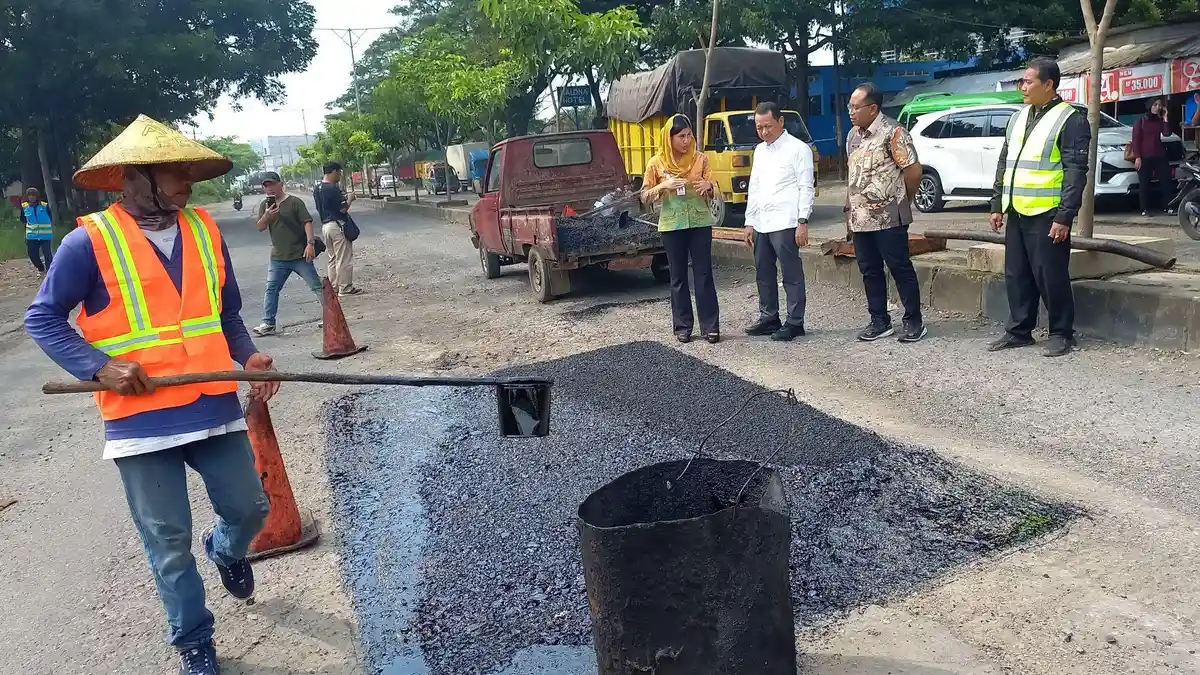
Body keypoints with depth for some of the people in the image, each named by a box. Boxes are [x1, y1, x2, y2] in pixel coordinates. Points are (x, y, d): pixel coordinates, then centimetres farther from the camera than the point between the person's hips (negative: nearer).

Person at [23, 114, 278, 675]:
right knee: (169, 541, 7)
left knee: (249, 507, 11)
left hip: (214, 406, 4)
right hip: (140, 416, -4)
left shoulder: (204, 230, 5)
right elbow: (42, 318, -2)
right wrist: (99, 366, -15)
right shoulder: (90, 241, -9)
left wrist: (248, 356, -2)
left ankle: (226, 550, 48)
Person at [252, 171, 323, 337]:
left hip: (299, 255, -5)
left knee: (316, 286, -2)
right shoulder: (265, 205, 10)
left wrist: (310, 243, -23)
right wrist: (266, 216, -16)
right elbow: (260, 228, 5)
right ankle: (268, 324, 11)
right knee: (271, 289, 5)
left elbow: (307, 222, -12)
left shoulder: (295, 202, -6)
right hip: (278, 257, 5)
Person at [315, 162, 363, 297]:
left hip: (325, 225, 9)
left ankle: (334, 287, 18)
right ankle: (345, 288, 2)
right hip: (337, 225, -9)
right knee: (344, 258, -1)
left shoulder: (318, 189, 10)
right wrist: (349, 199, 0)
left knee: (333, 258, 15)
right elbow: (343, 209, -19)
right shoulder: (333, 188, -18)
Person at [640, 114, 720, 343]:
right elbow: (645, 197, 0)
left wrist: (707, 185, -19)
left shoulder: (700, 158, 2)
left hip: (700, 223, 0)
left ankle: (710, 326, 4)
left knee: (704, 274, 0)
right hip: (672, 225, 0)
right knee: (678, 277, 6)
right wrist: (663, 186, -18)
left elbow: (712, 190, 4)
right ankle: (683, 326, 13)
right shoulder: (656, 163, -1)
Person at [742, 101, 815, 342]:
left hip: (785, 223, -7)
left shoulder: (798, 148, -4)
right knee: (763, 273, 12)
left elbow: (806, 187, -8)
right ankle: (769, 318, 23)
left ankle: (794, 322, 4)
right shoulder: (759, 151, 17)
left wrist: (802, 221, -15)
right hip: (761, 223, 7)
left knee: (791, 274, -2)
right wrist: (750, 222, 14)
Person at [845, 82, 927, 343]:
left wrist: (903, 202, 1)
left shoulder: (892, 132, -11)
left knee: (900, 269, 0)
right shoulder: (853, 135, 12)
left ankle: (914, 321, 10)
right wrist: (850, 209, 13)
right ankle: (879, 321, 20)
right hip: (859, 218, 7)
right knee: (869, 271, 11)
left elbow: (913, 170, -11)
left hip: (887, 217, -7)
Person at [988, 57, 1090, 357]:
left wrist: (1065, 217, -18)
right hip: (1017, 213, 7)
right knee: (1017, 276, 11)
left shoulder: (1070, 119, -8)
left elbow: (1075, 173, -13)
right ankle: (1019, 330, 21)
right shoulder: (1018, 118, 15)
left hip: (1047, 215, -7)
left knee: (1051, 277, -1)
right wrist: (997, 205, 13)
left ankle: (1061, 333, 11)